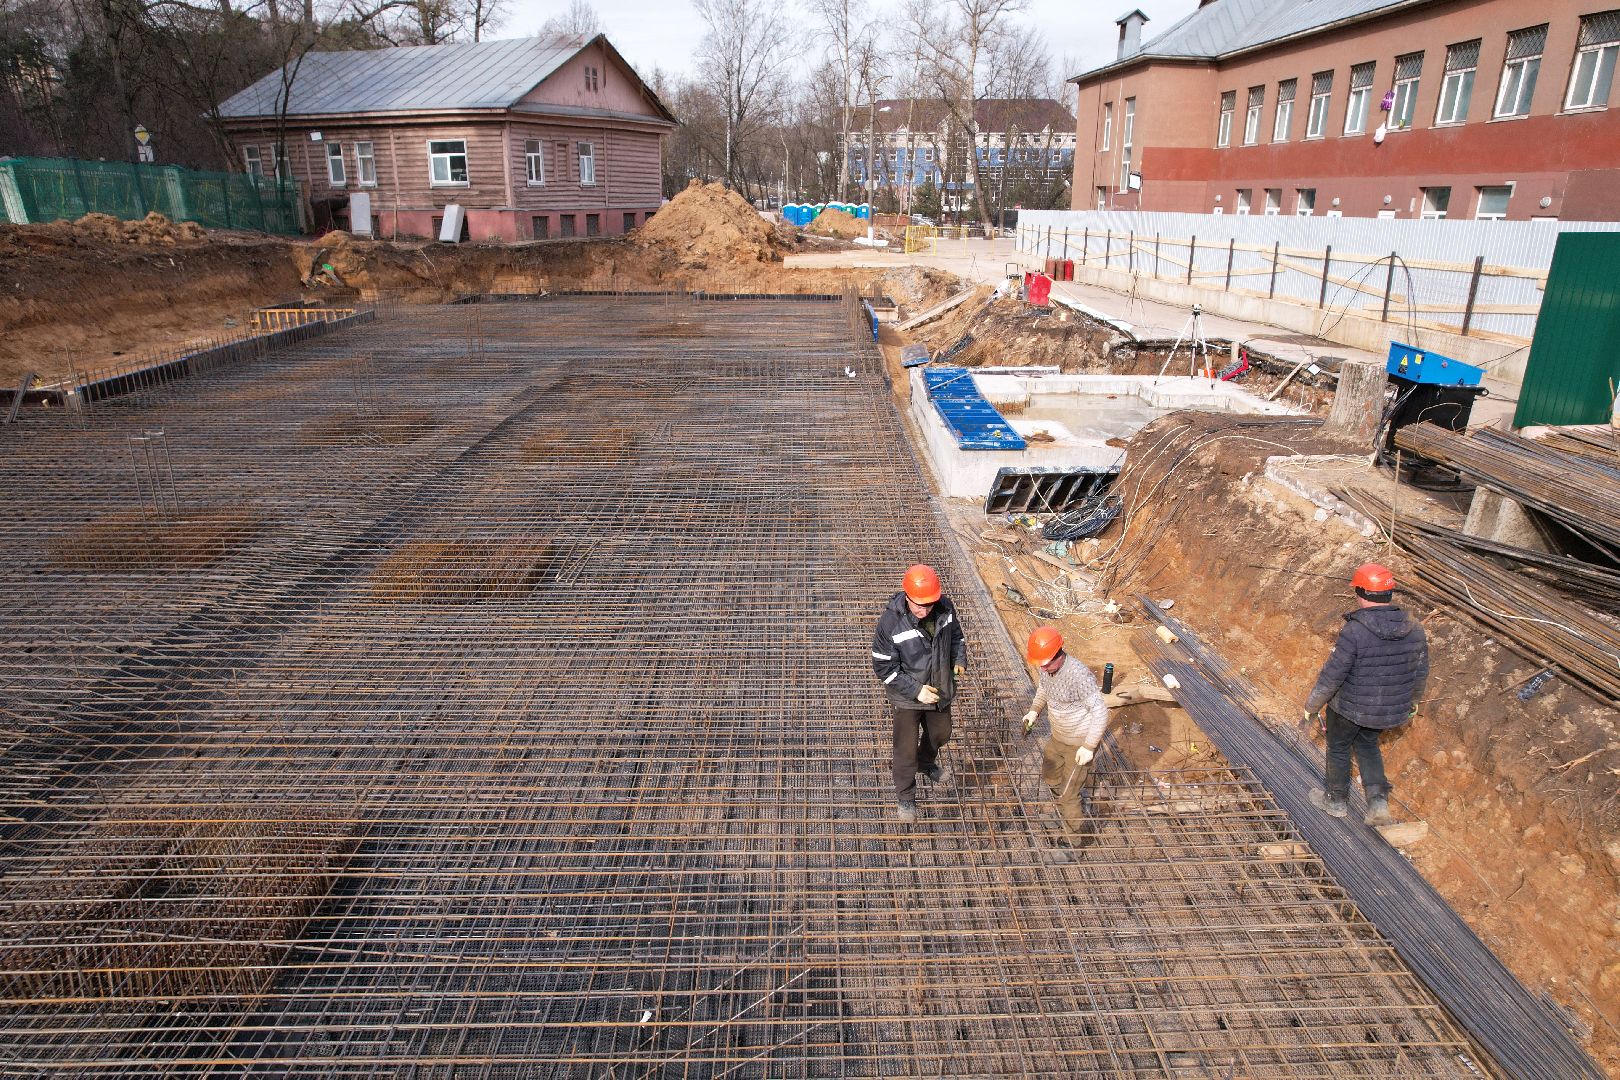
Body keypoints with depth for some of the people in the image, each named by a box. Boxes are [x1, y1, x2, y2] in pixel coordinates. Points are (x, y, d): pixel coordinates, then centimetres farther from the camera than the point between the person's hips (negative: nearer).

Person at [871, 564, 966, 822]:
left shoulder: (945, 606, -17)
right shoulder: (890, 621, -30)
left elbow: (956, 635, 5)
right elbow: (883, 667, -22)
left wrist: (960, 660, -12)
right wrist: (915, 690, -27)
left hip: (941, 690, 5)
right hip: (907, 697, -5)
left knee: (940, 735, 29)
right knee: (906, 749, 11)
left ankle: (927, 762, 61)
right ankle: (905, 796, 37)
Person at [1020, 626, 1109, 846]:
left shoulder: (1078, 676, -34)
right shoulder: (1044, 668, -10)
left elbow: (1100, 712, -28)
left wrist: (1089, 747, -26)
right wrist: (1034, 710, -1)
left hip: (1080, 743, -8)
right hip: (1058, 737, 8)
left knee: (1068, 795, 1)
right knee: (1049, 774, 27)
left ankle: (1079, 836, 25)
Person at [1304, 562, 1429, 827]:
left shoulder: (1354, 632, -28)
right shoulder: (1414, 630, -8)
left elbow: (1332, 676, -23)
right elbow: (1421, 673, 6)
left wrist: (1312, 706, -9)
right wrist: (1412, 701, 24)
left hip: (1350, 708, -5)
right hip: (1390, 712, 5)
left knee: (1338, 748, 19)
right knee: (1367, 744, 29)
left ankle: (1336, 800, 38)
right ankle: (1378, 801, 20)